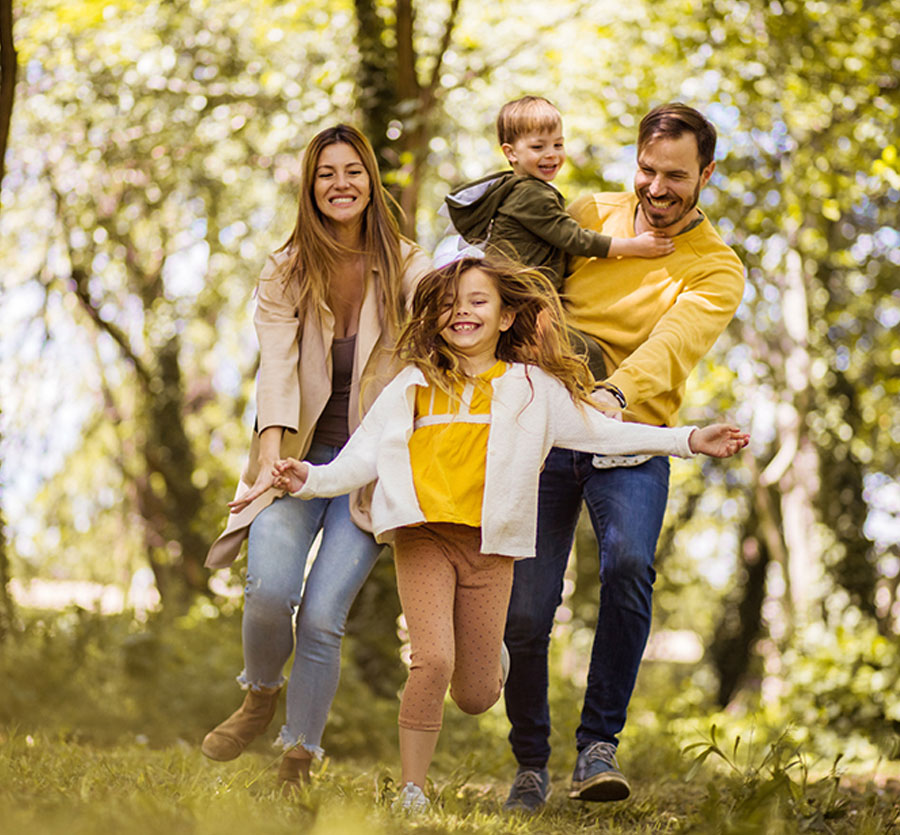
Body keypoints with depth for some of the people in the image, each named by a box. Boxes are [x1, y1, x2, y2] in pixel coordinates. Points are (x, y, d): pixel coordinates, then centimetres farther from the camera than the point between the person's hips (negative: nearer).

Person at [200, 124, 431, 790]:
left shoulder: (407, 268, 1)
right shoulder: (286, 274, 4)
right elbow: (277, 361, -11)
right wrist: (272, 446, -27)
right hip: (300, 456, 1)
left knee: (322, 615, -14)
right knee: (269, 590, -21)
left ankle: (297, 766, 2)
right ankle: (261, 696, 12)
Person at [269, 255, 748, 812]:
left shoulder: (532, 387, 11)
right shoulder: (415, 386, 11)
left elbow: (601, 432, 11)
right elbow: (366, 454, 9)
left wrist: (689, 440, 6)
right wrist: (312, 479, -8)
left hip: (491, 545, 1)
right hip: (424, 536, -1)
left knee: (474, 697, 4)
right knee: (433, 661, -19)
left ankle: (490, 660, 41)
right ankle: (412, 792, -5)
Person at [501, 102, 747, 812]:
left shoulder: (717, 270, 0)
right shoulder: (589, 216, 9)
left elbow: (674, 341, -19)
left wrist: (613, 394, -37)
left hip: (632, 439, -2)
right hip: (545, 427, 2)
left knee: (629, 563, -30)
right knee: (525, 611, -5)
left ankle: (599, 744, -19)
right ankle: (530, 765, 16)